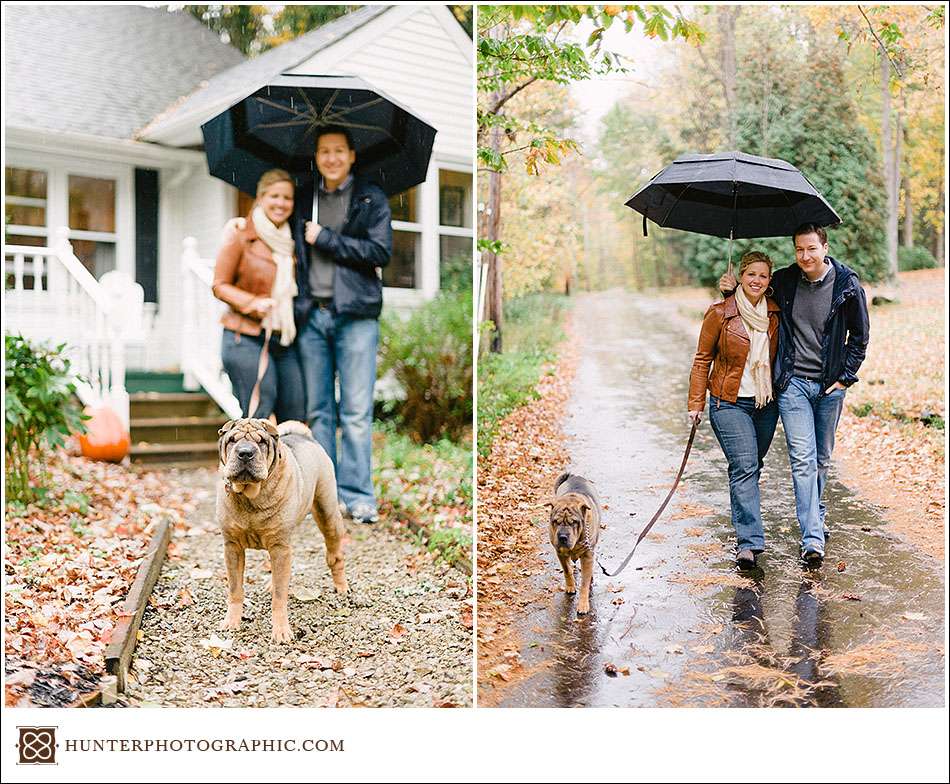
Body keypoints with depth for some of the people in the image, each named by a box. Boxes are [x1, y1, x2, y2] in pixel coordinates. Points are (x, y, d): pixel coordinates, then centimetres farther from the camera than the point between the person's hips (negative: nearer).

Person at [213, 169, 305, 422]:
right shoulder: (241, 237, -1)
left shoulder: (293, 240, 15)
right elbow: (220, 285, 1)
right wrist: (253, 303, -14)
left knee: (296, 419, 1)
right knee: (258, 419, -10)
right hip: (246, 339, -5)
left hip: (286, 340, 5)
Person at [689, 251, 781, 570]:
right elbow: (702, 359, -1)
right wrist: (696, 403, -3)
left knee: (751, 466, 14)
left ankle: (745, 523, 31)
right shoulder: (720, 314, -7)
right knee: (744, 467, -14)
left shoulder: (775, 312, 5)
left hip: (767, 403, 5)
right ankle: (749, 542, -15)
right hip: (730, 403, -4)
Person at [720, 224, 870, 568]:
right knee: (802, 458, -8)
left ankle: (814, 515, 35)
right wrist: (734, 289, -4)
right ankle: (813, 537, -9)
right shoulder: (783, 282, -3)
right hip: (793, 382, -1)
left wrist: (845, 376, 0)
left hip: (829, 385, 1)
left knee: (822, 458, 13)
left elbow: (859, 335, 6)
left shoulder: (847, 286, -4)